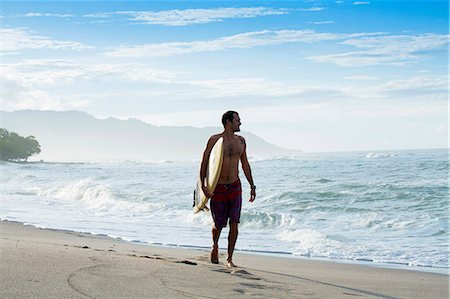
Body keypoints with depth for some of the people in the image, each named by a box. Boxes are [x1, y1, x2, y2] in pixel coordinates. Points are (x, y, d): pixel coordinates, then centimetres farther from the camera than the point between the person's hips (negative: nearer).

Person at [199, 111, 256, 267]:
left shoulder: (241, 141, 7)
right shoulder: (214, 140, -7)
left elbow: (245, 164, 15)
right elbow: (204, 162, -6)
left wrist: (252, 186, 14)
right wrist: (203, 185, -15)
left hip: (235, 187, 3)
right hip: (218, 188, -3)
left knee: (234, 223, -5)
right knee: (218, 224, 5)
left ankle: (229, 259, 4)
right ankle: (215, 246, 38)